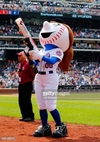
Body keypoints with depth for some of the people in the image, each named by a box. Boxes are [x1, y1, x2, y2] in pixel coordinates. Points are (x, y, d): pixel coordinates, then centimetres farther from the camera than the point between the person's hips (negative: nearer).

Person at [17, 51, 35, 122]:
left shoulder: (28, 63, -13)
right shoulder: (20, 64, 15)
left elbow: (33, 74, -16)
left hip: (27, 84, -10)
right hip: (21, 84, 10)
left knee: (27, 101, -9)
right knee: (21, 101, 11)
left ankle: (31, 116, -3)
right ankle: (25, 116, 19)